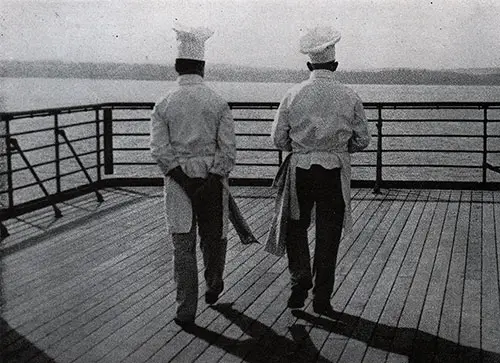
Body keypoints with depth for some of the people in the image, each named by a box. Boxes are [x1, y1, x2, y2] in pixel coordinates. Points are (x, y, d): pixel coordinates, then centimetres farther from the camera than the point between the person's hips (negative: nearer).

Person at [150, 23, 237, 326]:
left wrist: (184, 178, -8)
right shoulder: (218, 103, -4)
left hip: (179, 180, 0)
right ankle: (213, 288, 41)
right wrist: (212, 179, -7)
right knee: (214, 236, 20)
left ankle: (186, 311, 7)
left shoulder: (164, 104, -2)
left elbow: (160, 150, -9)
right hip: (213, 179, 0)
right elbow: (228, 148, -11)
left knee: (183, 245, 5)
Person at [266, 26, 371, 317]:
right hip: (335, 172, 0)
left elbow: (278, 137, -1)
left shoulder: (294, 95, -5)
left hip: (300, 170, 0)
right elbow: (363, 140, 2)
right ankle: (322, 298, 12)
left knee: (296, 227, 18)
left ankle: (301, 281, 6)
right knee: (328, 234, 8)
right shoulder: (350, 97, -4)